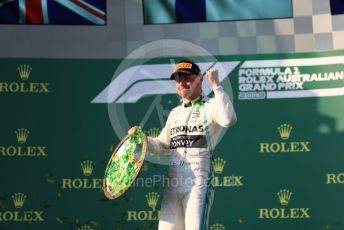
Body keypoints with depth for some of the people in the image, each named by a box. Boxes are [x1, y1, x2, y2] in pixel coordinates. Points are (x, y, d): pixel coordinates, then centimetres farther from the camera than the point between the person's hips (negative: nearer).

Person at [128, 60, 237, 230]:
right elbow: (161, 145, 27)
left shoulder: (210, 107, -1)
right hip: (173, 185, 7)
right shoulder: (175, 113, 20)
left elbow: (228, 119, -24)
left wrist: (216, 85, -21)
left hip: (198, 184, -7)